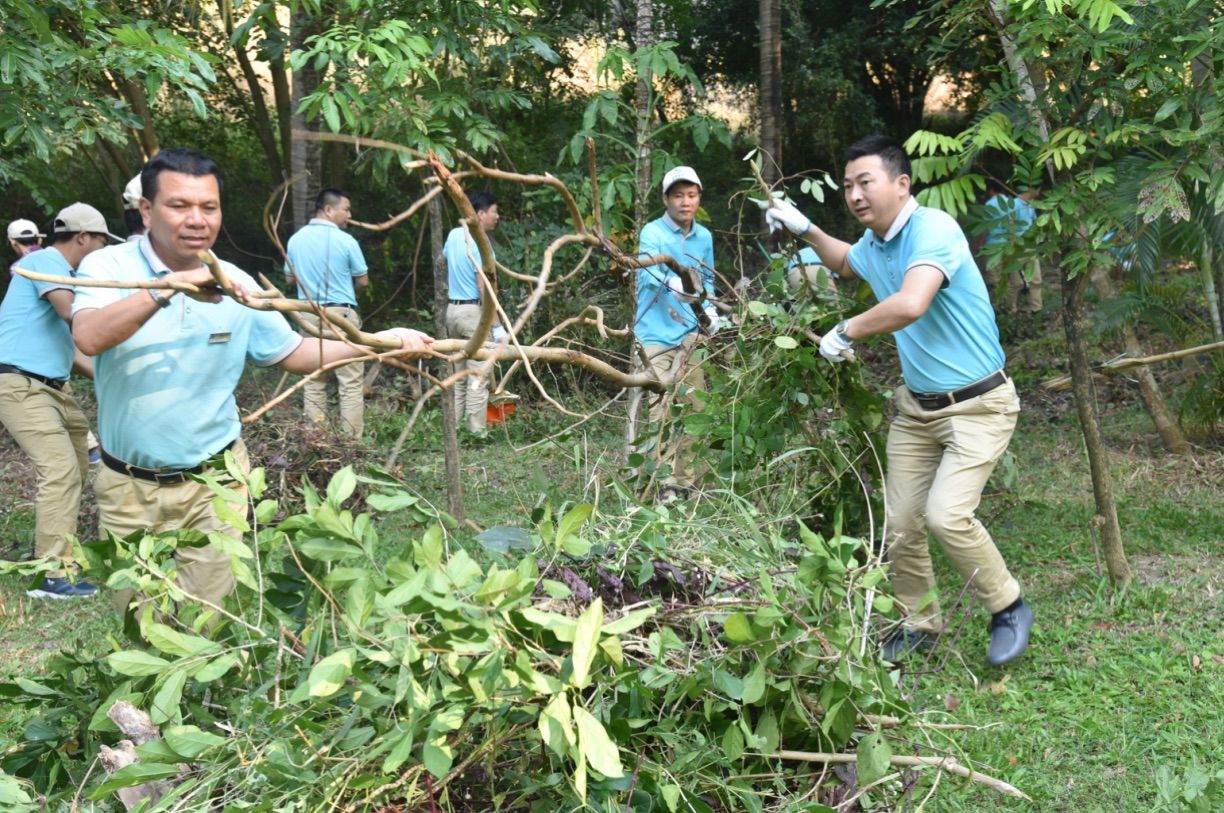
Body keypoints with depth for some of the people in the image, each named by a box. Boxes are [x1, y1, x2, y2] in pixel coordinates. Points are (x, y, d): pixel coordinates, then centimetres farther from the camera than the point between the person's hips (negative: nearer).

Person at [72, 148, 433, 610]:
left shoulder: (235, 285, -1)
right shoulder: (108, 267, -10)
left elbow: (293, 354, 8)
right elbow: (89, 338, -29)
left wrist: (383, 341, 0)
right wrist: (169, 286, -38)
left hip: (214, 484, 1)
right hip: (128, 487, -1)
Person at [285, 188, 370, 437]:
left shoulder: (296, 239, 5)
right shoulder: (345, 240, -9)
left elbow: (290, 279, 14)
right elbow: (363, 281, -1)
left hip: (308, 315, 5)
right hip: (341, 314, -5)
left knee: (313, 380, 10)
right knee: (351, 382, 0)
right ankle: (352, 439, -1)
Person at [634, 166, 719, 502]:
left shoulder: (704, 237, 11)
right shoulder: (652, 232, -8)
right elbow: (649, 269, -26)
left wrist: (710, 308, 4)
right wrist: (672, 283, -48)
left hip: (691, 335, 6)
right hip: (657, 335, -6)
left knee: (693, 407, 8)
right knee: (660, 409, -10)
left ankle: (686, 479, 19)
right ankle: (662, 482, -5)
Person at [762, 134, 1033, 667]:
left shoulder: (933, 228, -22)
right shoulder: (873, 244, 6)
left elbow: (911, 304, -39)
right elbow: (846, 264, 34)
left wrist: (846, 332, -23)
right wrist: (804, 229, 20)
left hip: (978, 405, -8)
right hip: (917, 406, 8)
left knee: (947, 514, -23)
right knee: (901, 526, 5)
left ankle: (1008, 608, 2)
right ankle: (919, 625, 27)